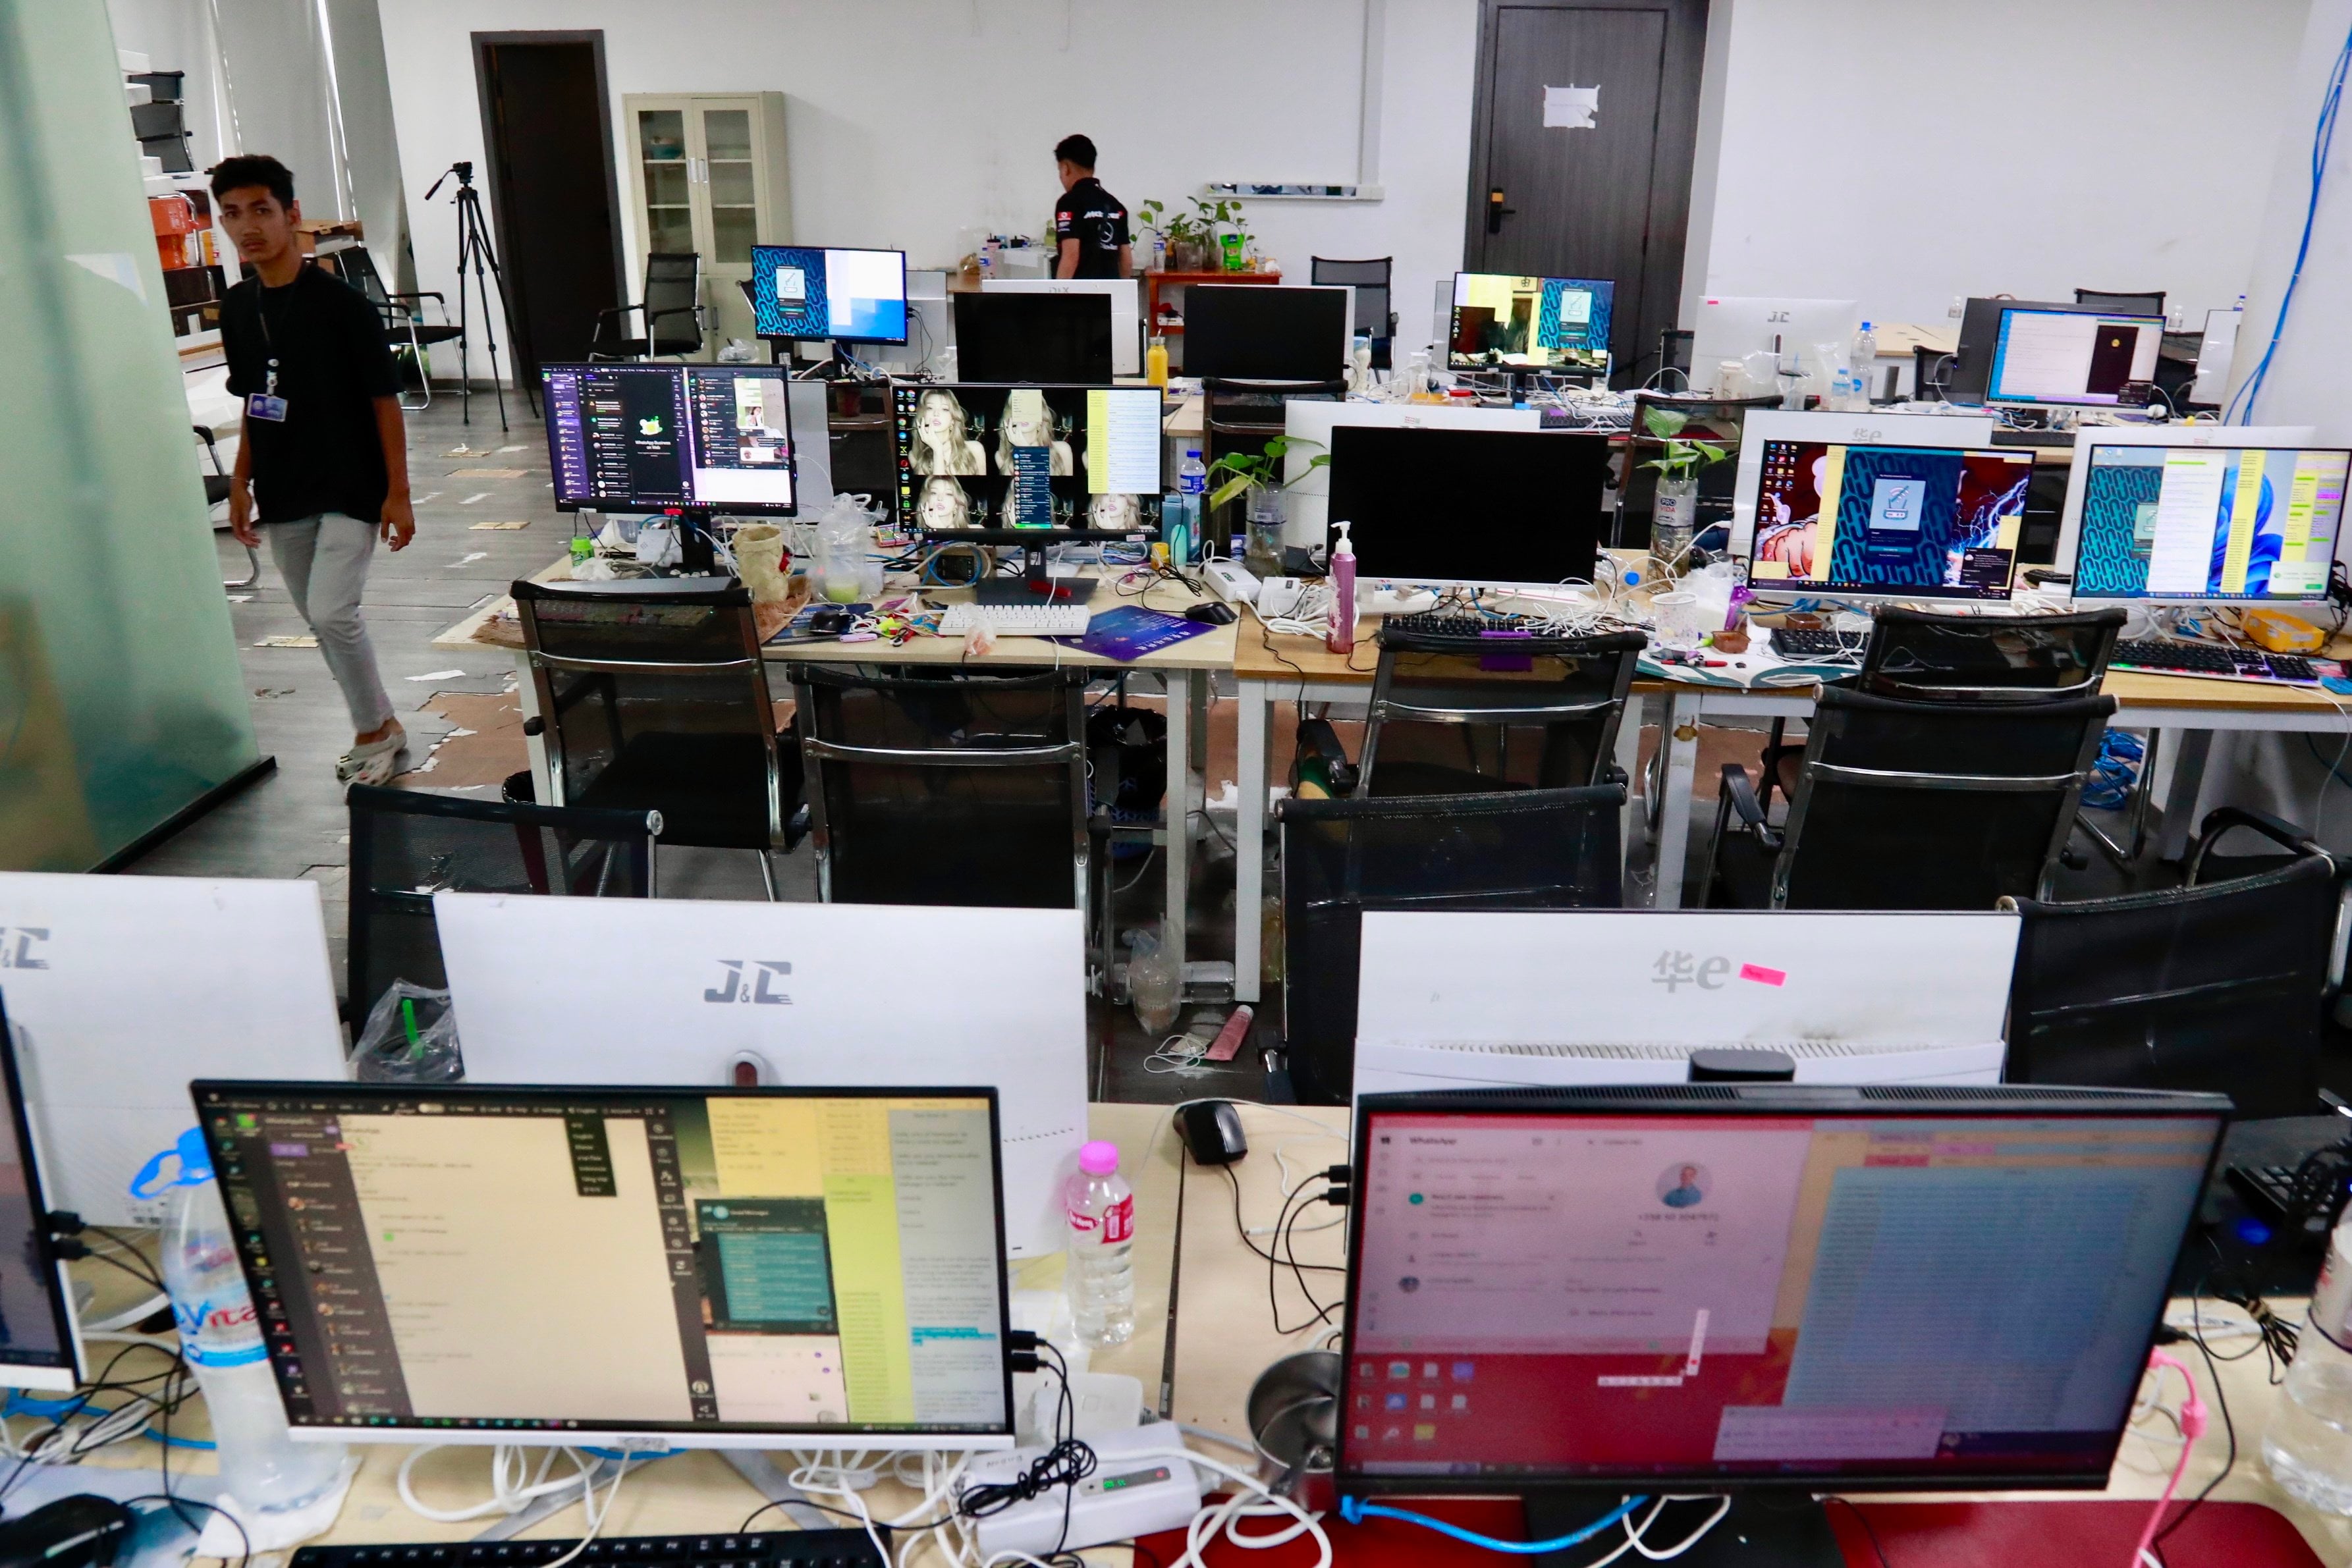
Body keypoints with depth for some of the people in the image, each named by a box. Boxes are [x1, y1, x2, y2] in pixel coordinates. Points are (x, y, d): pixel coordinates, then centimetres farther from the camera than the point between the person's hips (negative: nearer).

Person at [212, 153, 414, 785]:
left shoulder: (342, 303, -12)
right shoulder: (236, 308, 6)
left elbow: (384, 400, -10)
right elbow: (252, 403, 15)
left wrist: (397, 492, -12)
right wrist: (241, 482, 12)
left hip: (350, 489, -6)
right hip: (282, 495, 7)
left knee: (332, 613, -14)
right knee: (319, 621, 10)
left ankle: (374, 729, 7)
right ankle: (380, 727, 25)